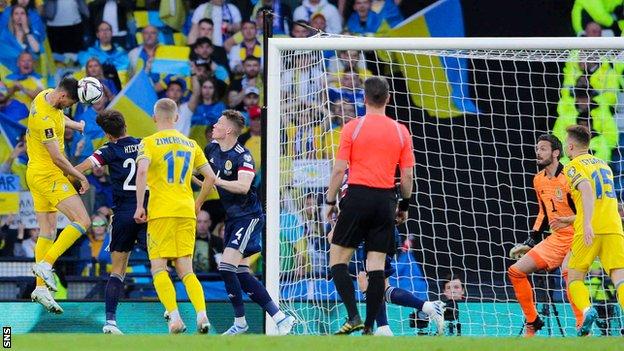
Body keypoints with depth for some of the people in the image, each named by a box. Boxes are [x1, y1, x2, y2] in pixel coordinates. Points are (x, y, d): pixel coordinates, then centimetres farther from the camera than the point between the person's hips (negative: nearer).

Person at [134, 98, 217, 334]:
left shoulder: (150, 142, 0)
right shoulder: (190, 144, 15)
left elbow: (142, 170, -17)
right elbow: (210, 177, 15)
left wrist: (139, 206, -13)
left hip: (161, 212, -4)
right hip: (187, 212, 4)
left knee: (159, 268, 0)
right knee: (186, 270, 8)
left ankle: (175, 318, -16)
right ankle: (202, 315, -13)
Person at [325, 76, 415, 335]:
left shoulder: (352, 128, -2)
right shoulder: (400, 131, 6)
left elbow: (339, 169, -3)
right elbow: (407, 175, 6)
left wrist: (330, 201, 7)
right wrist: (405, 205, 19)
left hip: (358, 197, -3)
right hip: (385, 200, 3)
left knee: (338, 259, 4)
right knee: (376, 264, 4)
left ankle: (353, 316, -12)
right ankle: (369, 326, 1)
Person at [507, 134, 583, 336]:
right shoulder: (539, 180, 11)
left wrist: (569, 220, -31)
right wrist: (530, 242, 18)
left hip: (577, 237, -8)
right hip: (557, 239, 8)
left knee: (568, 272, -36)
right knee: (516, 271, 4)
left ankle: (583, 327, -32)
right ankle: (532, 322, 16)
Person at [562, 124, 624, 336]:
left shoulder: (573, 166, 3)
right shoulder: (603, 165, 25)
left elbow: (587, 190, -17)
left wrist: (587, 223, -28)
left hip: (589, 230, -5)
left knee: (574, 277, 9)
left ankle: (586, 310, -18)